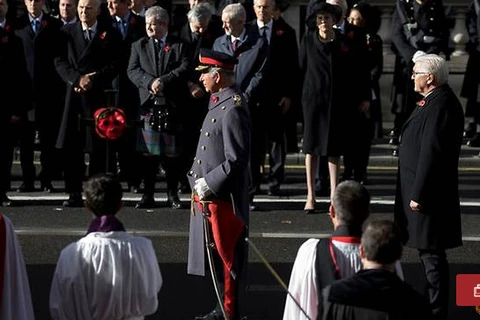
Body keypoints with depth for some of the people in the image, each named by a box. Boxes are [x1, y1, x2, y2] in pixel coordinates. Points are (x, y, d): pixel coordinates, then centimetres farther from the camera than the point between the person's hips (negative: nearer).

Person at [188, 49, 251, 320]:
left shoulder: (233, 109, -20)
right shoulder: (220, 102, 10)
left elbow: (237, 160, -23)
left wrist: (208, 184, -18)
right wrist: (201, 180, 12)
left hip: (224, 197, -10)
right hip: (210, 196, 10)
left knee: (227, 257, -1)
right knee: (219, 256, 17)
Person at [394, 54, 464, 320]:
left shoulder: (440, 105, -21)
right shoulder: (435, 100, 11)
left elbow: (431, 153, -25)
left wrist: (418, 195, -23)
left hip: (429, 194, -11)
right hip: (421, 189, 11)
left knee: (432, 253, -4)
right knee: (427, 251, 18)